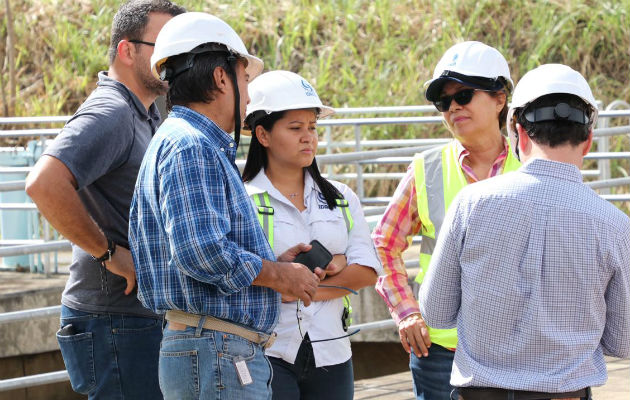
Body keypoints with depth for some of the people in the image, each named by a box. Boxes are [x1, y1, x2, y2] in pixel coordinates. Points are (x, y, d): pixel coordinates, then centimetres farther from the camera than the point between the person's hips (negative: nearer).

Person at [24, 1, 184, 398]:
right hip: (115, 319, -10)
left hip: (147, 317, 10)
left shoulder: (145, 117, 17)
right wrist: (109, 253, -23)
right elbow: (44, 184, -31)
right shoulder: (109, 114, -15)